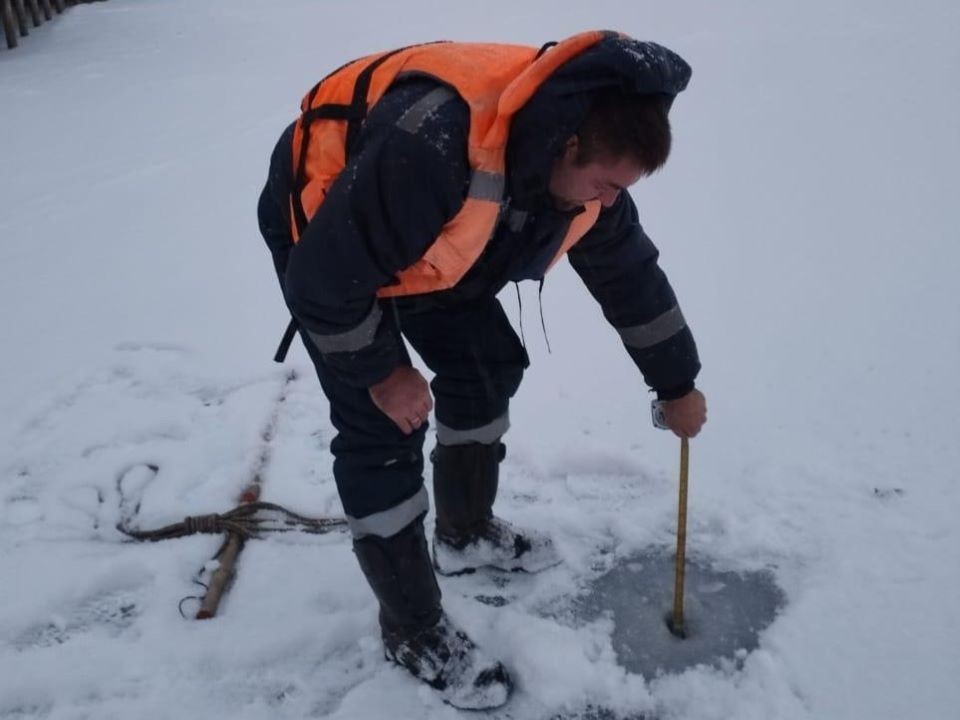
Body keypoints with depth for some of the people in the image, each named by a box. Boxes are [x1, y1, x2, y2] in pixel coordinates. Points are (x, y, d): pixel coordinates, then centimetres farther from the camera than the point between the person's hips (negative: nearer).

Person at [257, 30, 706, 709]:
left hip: (427, 237, 7)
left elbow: (630, 272, 0)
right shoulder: (432, 145, -42)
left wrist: (677, 383, 8)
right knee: (382, 427, -10)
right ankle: (413, 630, 8)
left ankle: (466, 532, 31)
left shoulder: (578, 163, -16)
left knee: (489, 365, 7)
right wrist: (380, 372, -18)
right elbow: (324, 274, -32)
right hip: (321, 233, -7)